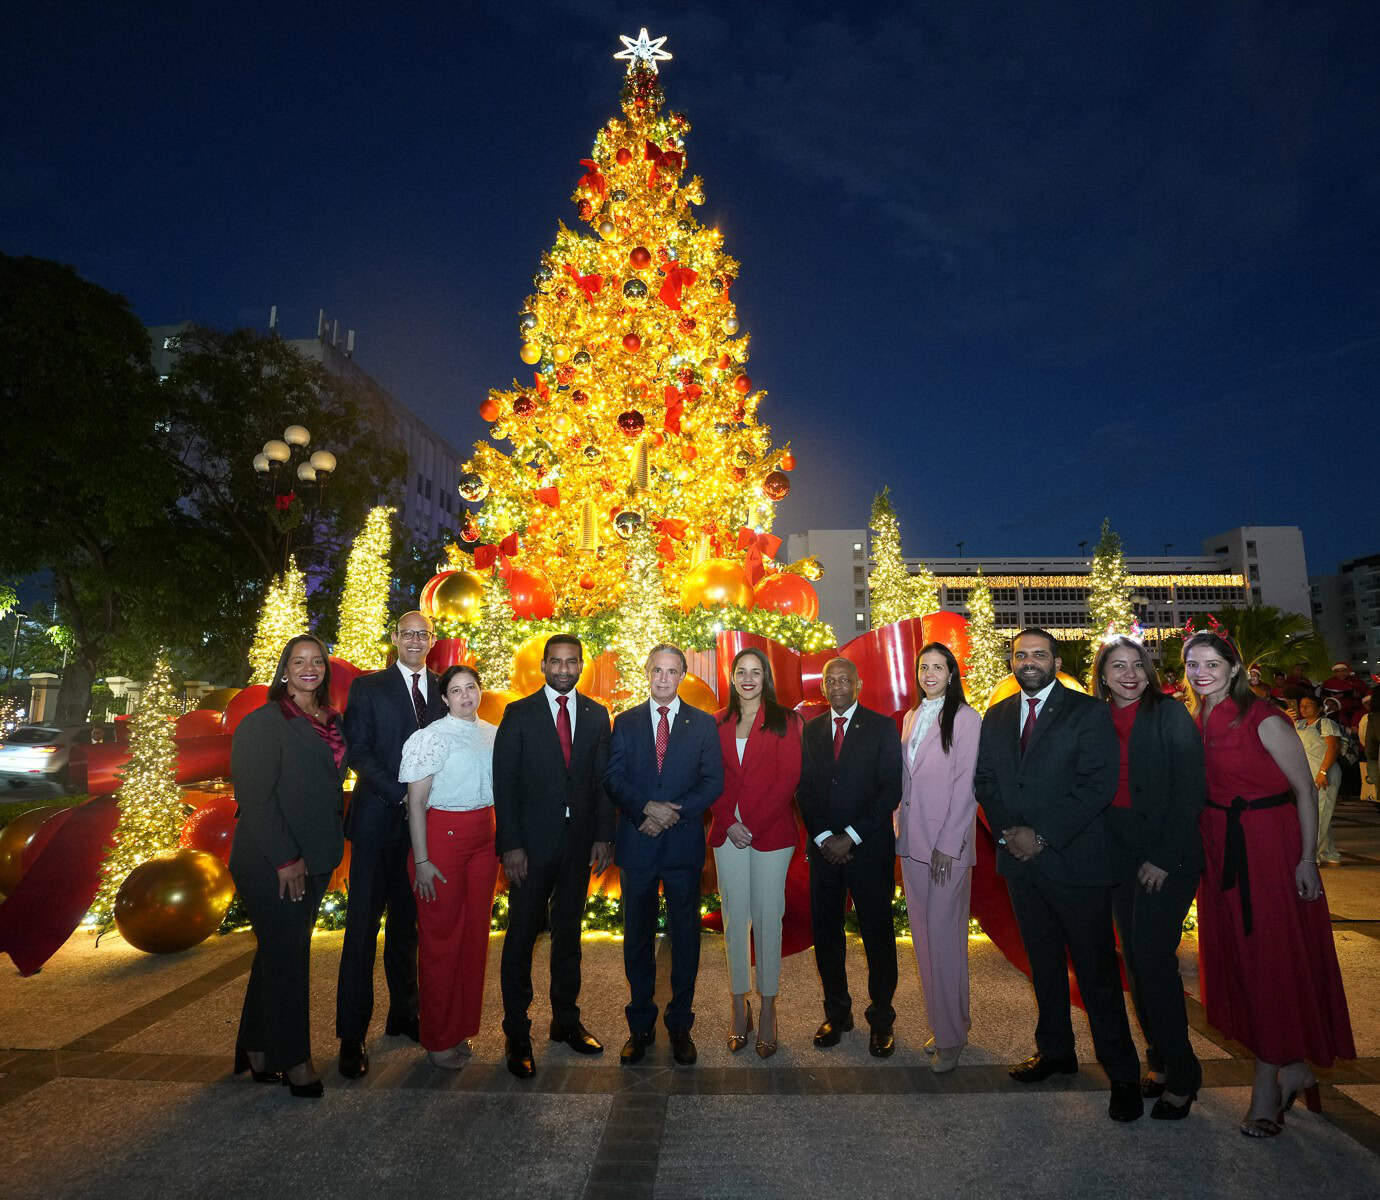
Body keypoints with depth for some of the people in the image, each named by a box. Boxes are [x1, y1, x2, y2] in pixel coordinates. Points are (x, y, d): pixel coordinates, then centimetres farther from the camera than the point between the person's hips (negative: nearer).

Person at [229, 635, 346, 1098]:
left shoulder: (332, 721, 9)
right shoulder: (263, 722, -11)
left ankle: (257, 1053, 30)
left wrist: (327, 850, 10)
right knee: (287, 955, 3)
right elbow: (255, 796, -16)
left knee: (281, 952, 15)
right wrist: (284, 859, -18)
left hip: (314, 860, 7)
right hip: (271, 863, -7)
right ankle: (293, 1060, 18)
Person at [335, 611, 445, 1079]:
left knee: (407, 923, 13)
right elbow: (358, 752, -7)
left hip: (425, 821, 3)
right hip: (379, 820, -3)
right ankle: (352, 1035, 11)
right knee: (363, 925, 1)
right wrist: (401, 795, -14)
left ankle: (404, 1015, 26)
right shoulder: (368, 687, 0)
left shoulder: (444, 690, 8)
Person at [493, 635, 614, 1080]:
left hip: (579, 839, 3)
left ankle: (566, 1021, 30)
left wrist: (603, 836, -1)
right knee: (521, 936, 6)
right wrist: (511, 844, -11)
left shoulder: (596, 715, 5)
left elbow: (602, 779, 6)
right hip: (532, 841, -3)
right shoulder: (519, 714, -3)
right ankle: (516, 1034, 21)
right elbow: (504, 781, -5)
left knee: (569, 934, 15)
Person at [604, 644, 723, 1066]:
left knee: (685, 936, 9)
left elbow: (713, 781, -2)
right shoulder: (625, 722, 6)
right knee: (637, 936, 11)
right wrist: (647, 808, -17)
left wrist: (675, 812, -15)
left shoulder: (703, 724, 4)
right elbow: (613, 778, -2)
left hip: (683, 843, -1)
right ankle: (640, 1026, 26)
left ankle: (680, 1025, 25)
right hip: (637, 843, 1)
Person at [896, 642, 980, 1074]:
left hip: (948, 841, -6)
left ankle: (951, 1036, 15)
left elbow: (966, 785, -12)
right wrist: (900, 821, 9)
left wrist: (948, 845, -14)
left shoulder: (965, 718, -9)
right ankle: (942, 1023, 27)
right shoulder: (912, 717, 12)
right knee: (923, 935, 13)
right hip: (911, 840, 6)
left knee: (945, 937, 0)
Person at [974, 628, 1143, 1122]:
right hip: (1020, 858, 5)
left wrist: (1043, 836, -16)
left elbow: (1098, 785, -13)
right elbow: (985, 780, 10)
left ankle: (1122, 1072, 20)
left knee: (1096, 968, 4)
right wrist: (1006, 832, -6)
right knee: (1043, 962, 17)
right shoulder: (996, 717, 10)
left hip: (1076, 858, -4)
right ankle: (1054, 1049, 34)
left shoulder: (1088, 712, -6)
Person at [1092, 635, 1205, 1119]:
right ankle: (1160, 1060, 27)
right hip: (1119, 857, 5)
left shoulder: (1170, 716, -7)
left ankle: (1181, 1074, 13)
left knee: (1153, 958, -5)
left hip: (1167, 858, -5)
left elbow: (1191, 790, -11)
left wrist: (1164, 858, -14)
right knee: (1136, 961, 11)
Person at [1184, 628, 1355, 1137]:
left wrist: (1307, 861, -14)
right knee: (1235, 959, 13)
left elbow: (1305, 790, -11)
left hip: (1269, 847, -6)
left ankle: (1267, 1088, 18)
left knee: (1271, 960, 3)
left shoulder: (1262, 718, -13)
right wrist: (1200, 851, 8)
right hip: (1220, 852, 6)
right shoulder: (1196, 722, 5)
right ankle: (1293, 1069, 32)